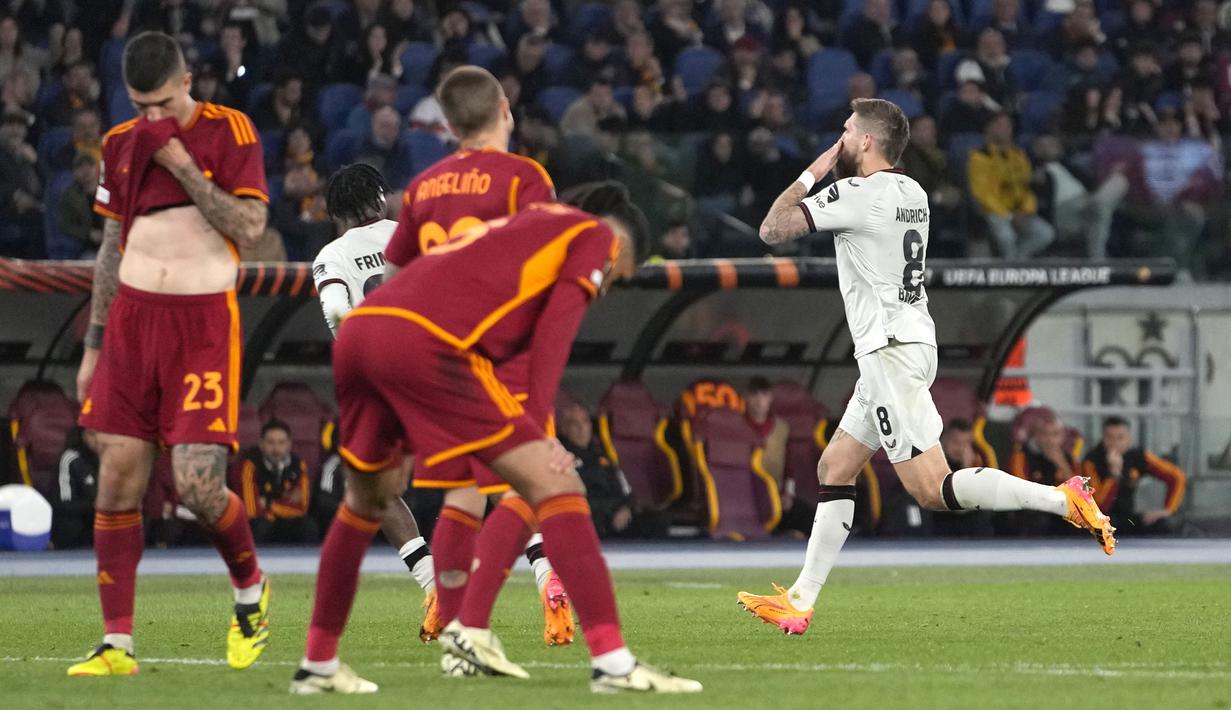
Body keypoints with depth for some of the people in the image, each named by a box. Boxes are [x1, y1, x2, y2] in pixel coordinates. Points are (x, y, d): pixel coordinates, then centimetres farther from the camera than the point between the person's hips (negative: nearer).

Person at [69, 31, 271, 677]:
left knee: (196, 484, -13)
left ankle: (251, 591, 18)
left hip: (204, 321, -4)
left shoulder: (228, 132, -3)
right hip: (132, 315, 5)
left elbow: (250, 227, -11)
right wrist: (94, 344, 17)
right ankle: (117, 643, 2)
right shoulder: (122, 144, 11)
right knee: (117, 477, -2)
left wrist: (182, 166, -15)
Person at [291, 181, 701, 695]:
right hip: (426, 340, -8)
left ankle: (318, 665, 35)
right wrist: (535, 423, -7)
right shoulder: (595, 234, 17)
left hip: (354, 330, 8)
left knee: (368, 497, 29)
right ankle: (612, 663, -12)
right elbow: (556, 325, 0)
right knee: (554, 485, -5)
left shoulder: (515, 227, 38)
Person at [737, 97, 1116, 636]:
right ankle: (800, 601, 13)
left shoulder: (857, 193, -13)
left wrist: (812, 173, 1)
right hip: (913, 342, 10)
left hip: (890, 350, -10)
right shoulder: (912, 193, 13)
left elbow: (772, 230, -10)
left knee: (933, 490, -13)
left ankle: (1064, 500, -19)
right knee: (833, 470, 13)